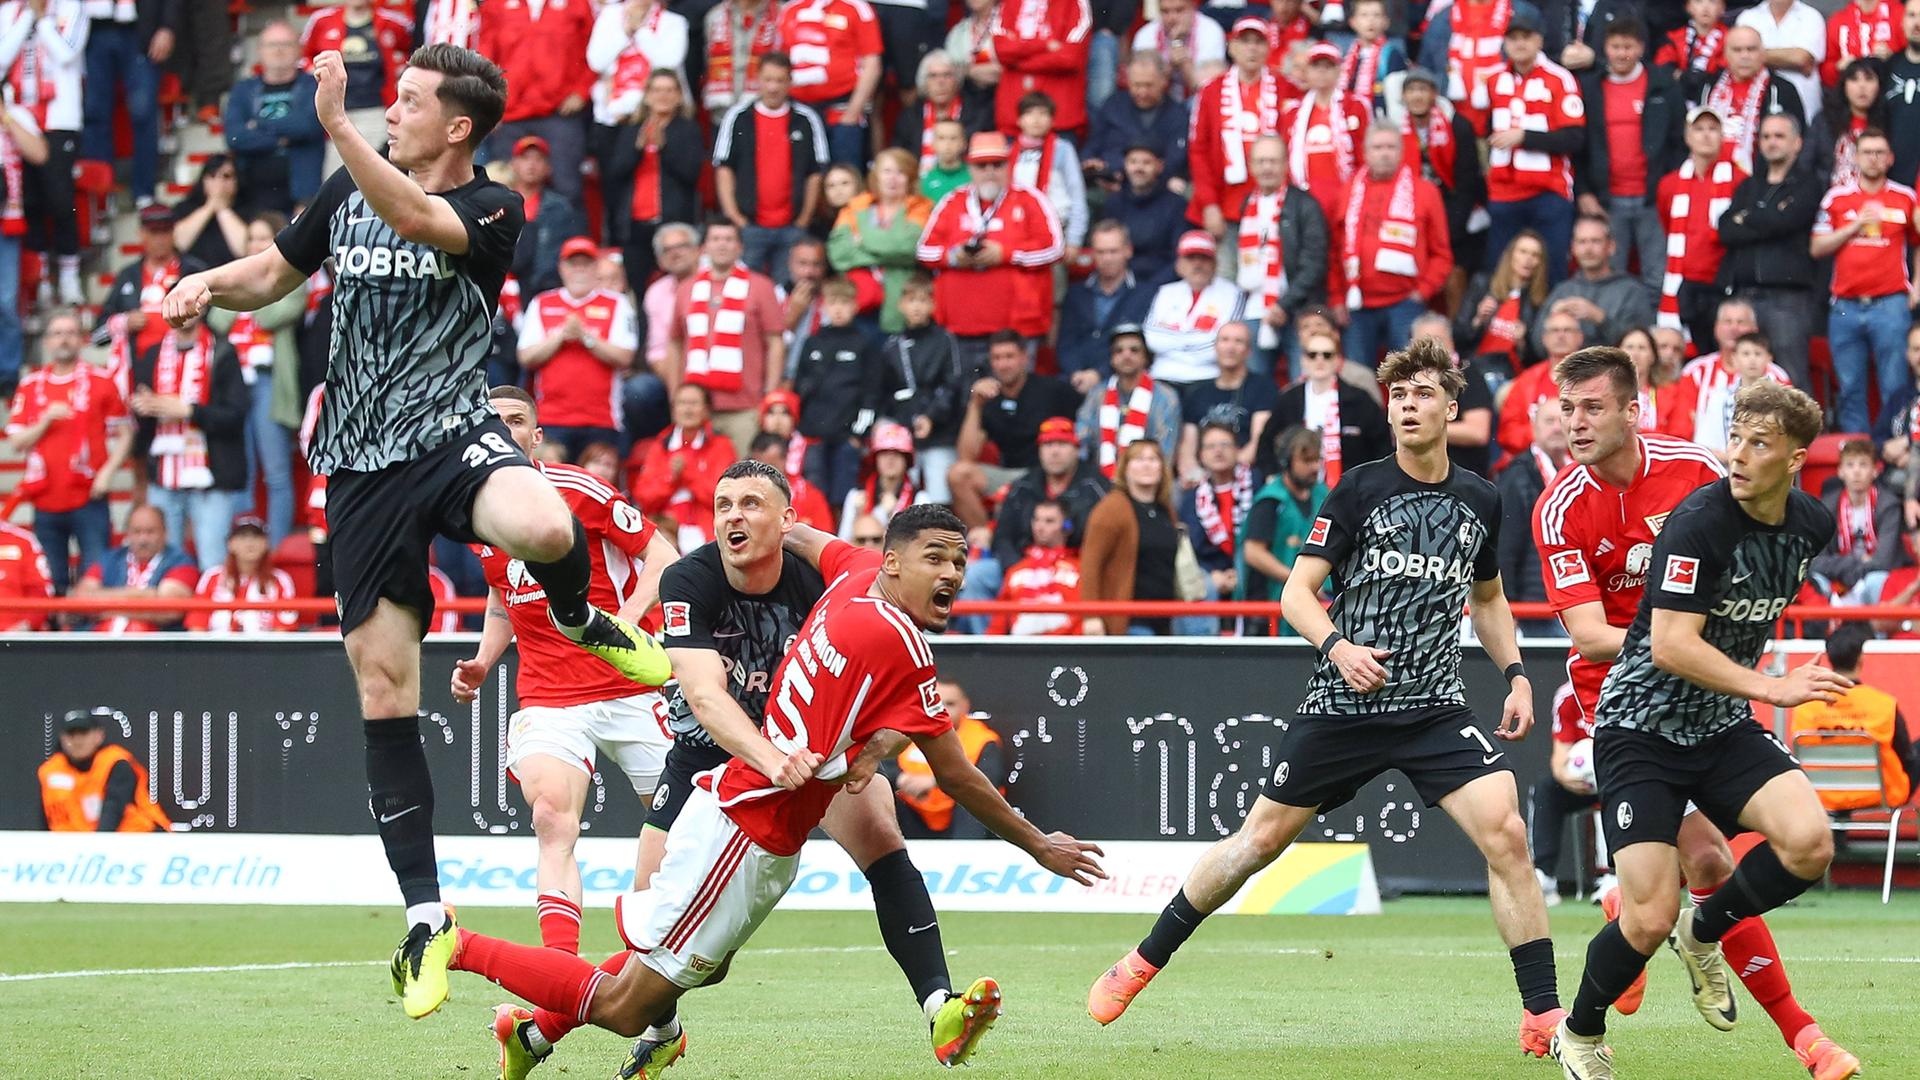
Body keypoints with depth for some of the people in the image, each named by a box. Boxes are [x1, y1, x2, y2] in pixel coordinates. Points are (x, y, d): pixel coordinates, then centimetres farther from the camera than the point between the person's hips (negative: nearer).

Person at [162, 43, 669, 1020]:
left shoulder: (491, 210, -5)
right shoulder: (347, 191, 12)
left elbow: (419, 220, -27)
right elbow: (274, 272, 26)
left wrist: (337, 125, -36)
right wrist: (208, 285, 5)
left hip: (454, 437, -4)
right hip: (363, 467, 4)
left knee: (545, 530, -39)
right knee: (383, 690, -1)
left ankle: (579, 620, 1)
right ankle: (426, 916, 7)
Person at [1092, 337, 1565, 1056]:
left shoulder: (1480, 502, 6)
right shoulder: (1360, 490, -4)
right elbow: (1296, 592, -5)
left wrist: (1516, 675, 10)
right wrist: (1337, 647, -24)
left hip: (1435, 707, 2)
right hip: (1342, 705, -2)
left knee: (1506, 833, -17)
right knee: (1261, 840, 5)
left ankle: (1542, 1018, -11)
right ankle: (1142, 964, 24)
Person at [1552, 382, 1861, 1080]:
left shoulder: (1812, 524, 0)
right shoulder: (1700, 521, -21)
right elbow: (1672, 646, -27)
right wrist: (1773, 688, -31)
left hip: (1723, 729, 6)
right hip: (1642, 727, -5)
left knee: (1809, 844, -21)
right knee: (1650, 919, -14)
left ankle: (1704, 931, 10)